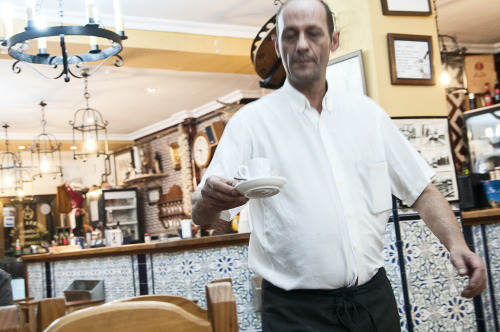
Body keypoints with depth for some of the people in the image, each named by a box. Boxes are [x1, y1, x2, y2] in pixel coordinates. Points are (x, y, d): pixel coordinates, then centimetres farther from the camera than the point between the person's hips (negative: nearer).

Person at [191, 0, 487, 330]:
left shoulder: (367, 113, 6)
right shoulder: (251, 121, -5)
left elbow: (422, 190, 8)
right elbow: (202, 214, -12)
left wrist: (457, 243, -8)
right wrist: (209, 201, -35)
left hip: (374, 300, 4)